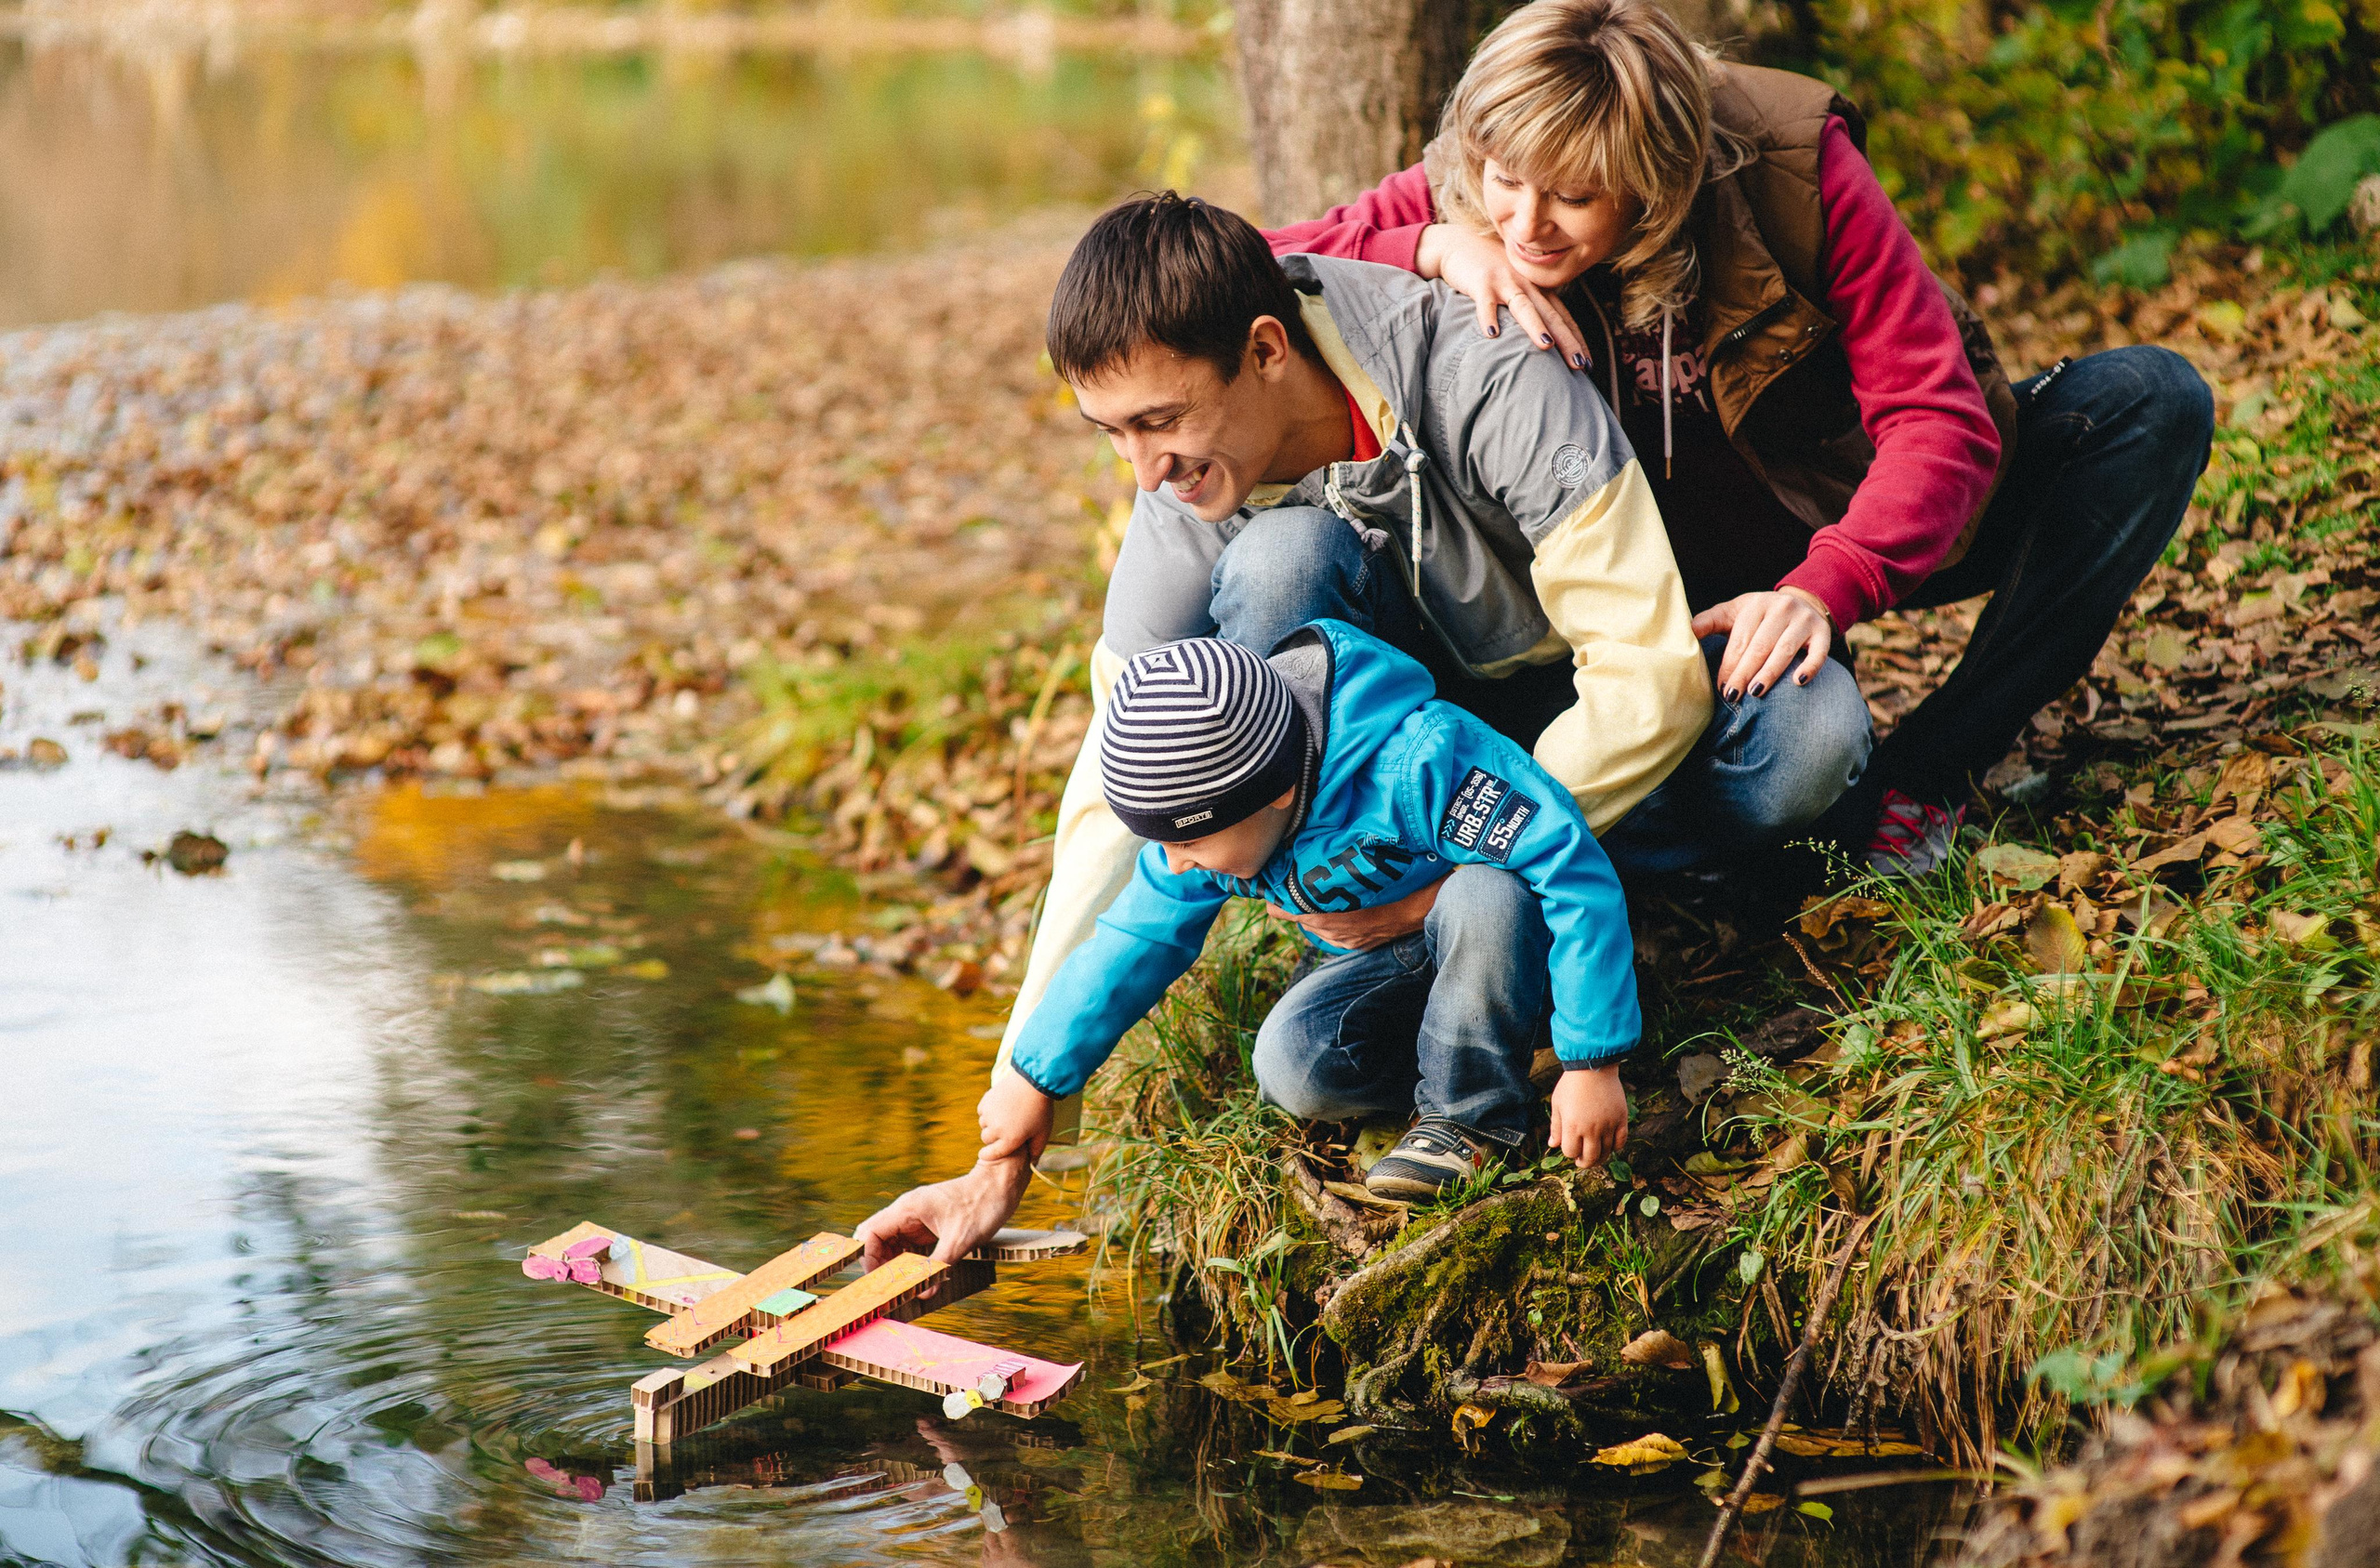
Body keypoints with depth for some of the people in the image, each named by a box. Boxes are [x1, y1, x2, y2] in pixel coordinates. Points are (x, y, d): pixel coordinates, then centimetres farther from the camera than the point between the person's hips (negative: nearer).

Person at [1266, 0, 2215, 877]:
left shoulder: (1791, 163, -23)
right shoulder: (1462, 204, -18)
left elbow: (1937, 416, -26)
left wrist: (1824, 585, -42)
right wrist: (1434, 249, -36)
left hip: (1866, 533, 2)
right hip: (1681, 580, -2)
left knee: (2149, 400, -21)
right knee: (1803, 739, -37)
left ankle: (1923, 774, -17)